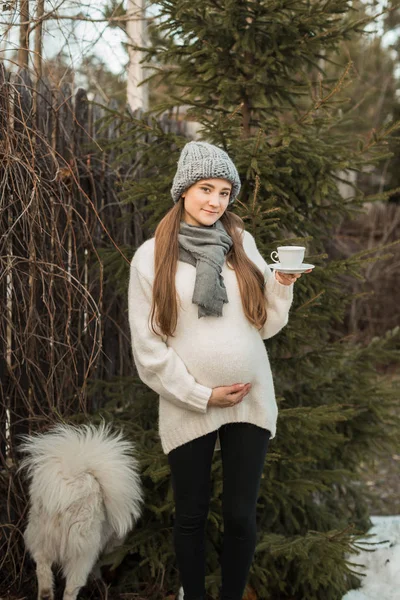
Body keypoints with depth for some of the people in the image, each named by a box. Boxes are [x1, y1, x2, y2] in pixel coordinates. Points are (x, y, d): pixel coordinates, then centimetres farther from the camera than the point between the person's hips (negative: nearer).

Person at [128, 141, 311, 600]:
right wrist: (201, 394, -9)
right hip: (187, 407, -2)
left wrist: (282, 285, -11)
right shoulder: (152, 256, -3)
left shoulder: (242, 243, 5)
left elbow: (265, 325, 6)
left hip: (251, 403, 2)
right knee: (191, 516, 12)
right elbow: (148, 346, -5)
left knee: (241, 516, 7)